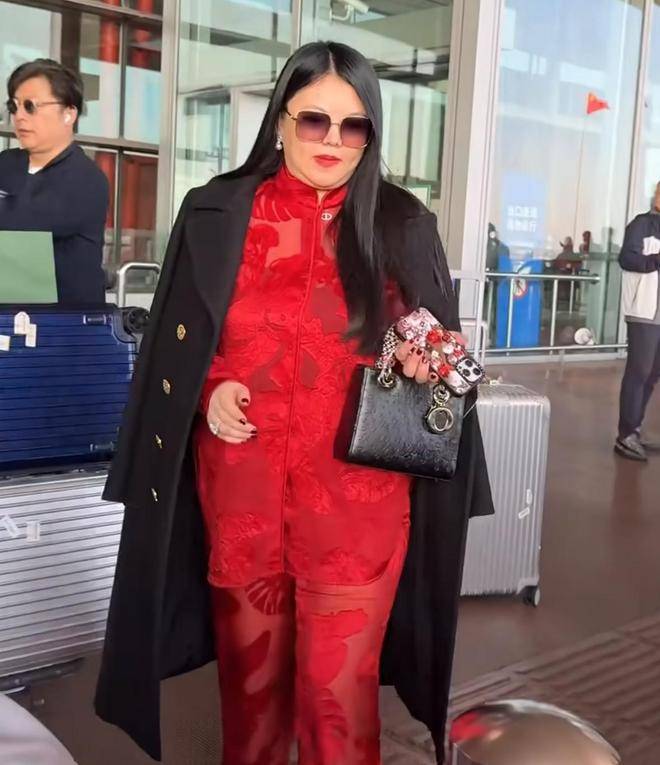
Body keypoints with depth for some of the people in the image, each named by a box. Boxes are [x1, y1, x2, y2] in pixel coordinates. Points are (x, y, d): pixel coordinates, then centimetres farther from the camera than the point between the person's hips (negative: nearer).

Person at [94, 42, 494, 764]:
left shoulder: (402, 225, 1)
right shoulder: (217, 214, 1)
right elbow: (176, 343, 9)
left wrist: (423, 366, -11)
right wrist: (209, 391, -9)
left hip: (358, 489, -1)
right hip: (240, 481, 1)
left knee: (340, 684, 2)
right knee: (250, 664, 17)